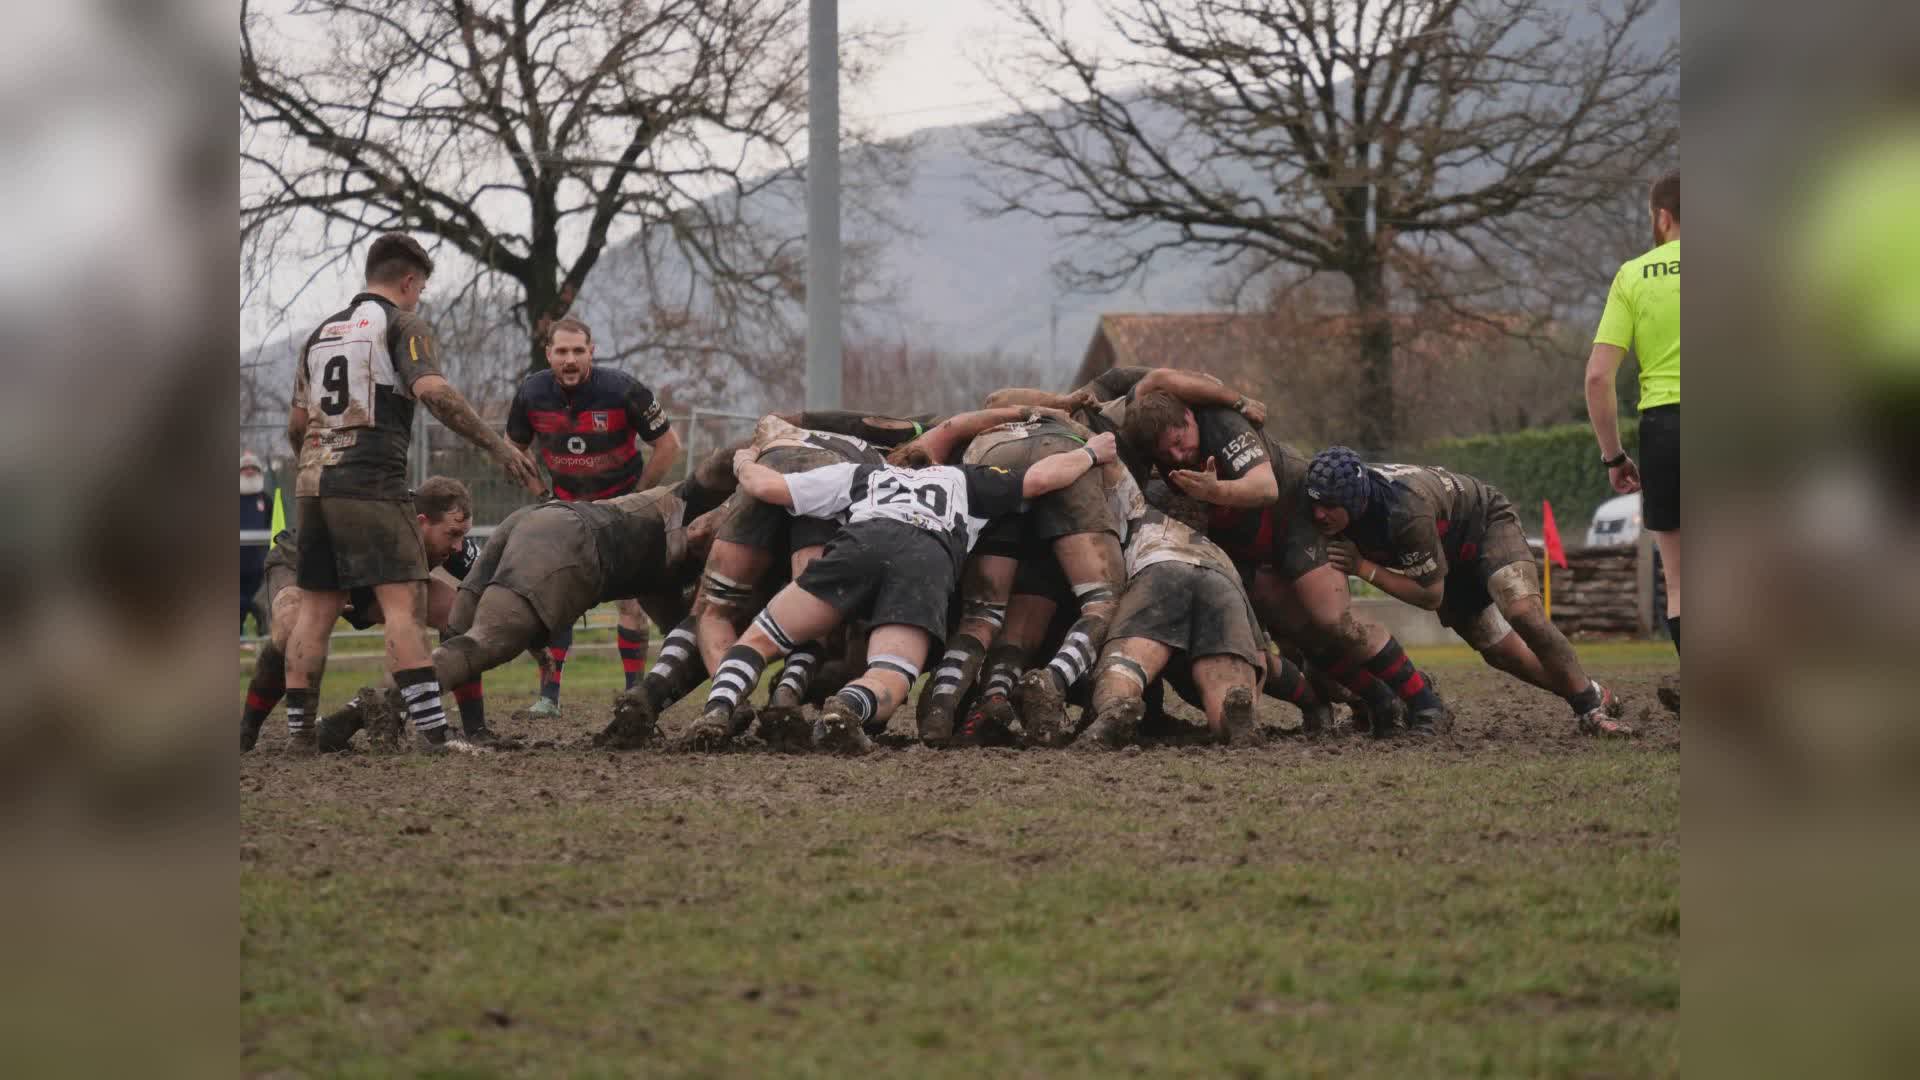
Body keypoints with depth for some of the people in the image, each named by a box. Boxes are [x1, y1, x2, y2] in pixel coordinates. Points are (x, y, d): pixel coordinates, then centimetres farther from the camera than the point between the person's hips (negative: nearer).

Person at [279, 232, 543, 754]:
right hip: (371, 485, -7)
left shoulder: (321, 333, 21)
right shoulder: (403, 324, 0)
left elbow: (296, 426, 22)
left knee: (316, 609, 10)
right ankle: (432, 731, -19)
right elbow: (432, 391, -17)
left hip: (312, 484, 7)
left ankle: (298, 731, 9)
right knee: (405, 603, -10)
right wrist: (499, 447, -17)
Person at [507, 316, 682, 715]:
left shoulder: (623, 390, -24)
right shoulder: (532, 394, -14)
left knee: (631, 598, -6)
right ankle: (548, 694, -1)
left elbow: (668, 445, -12)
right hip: (566, 503, 3)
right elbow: (514, 448, 7)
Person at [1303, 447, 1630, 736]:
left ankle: (1590, 704, -15)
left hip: (1487, 523, -7)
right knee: (1501, 652, 3)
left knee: (1523, 613, -29)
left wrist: (1363, 568, -37)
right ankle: (1587, 695, 21)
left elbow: (1431, 595, -31)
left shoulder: (1406, 512, -44)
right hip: (1452, 555, 7)